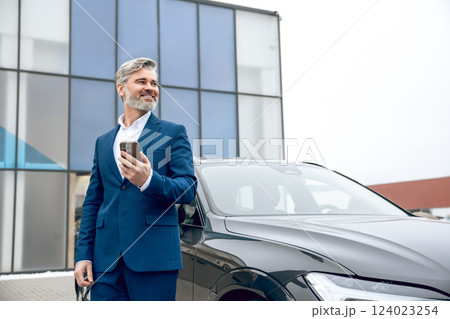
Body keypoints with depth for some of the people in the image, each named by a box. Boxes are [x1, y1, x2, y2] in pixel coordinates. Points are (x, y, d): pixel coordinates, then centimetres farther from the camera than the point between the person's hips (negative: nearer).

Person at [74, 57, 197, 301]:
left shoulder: (173, 133, 4)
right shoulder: (103, 142, 17)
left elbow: (188, 190, -5)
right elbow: (92, 202, 17)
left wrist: (148, 181, -23)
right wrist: (83, 254, 8)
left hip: (153, 258, -3)